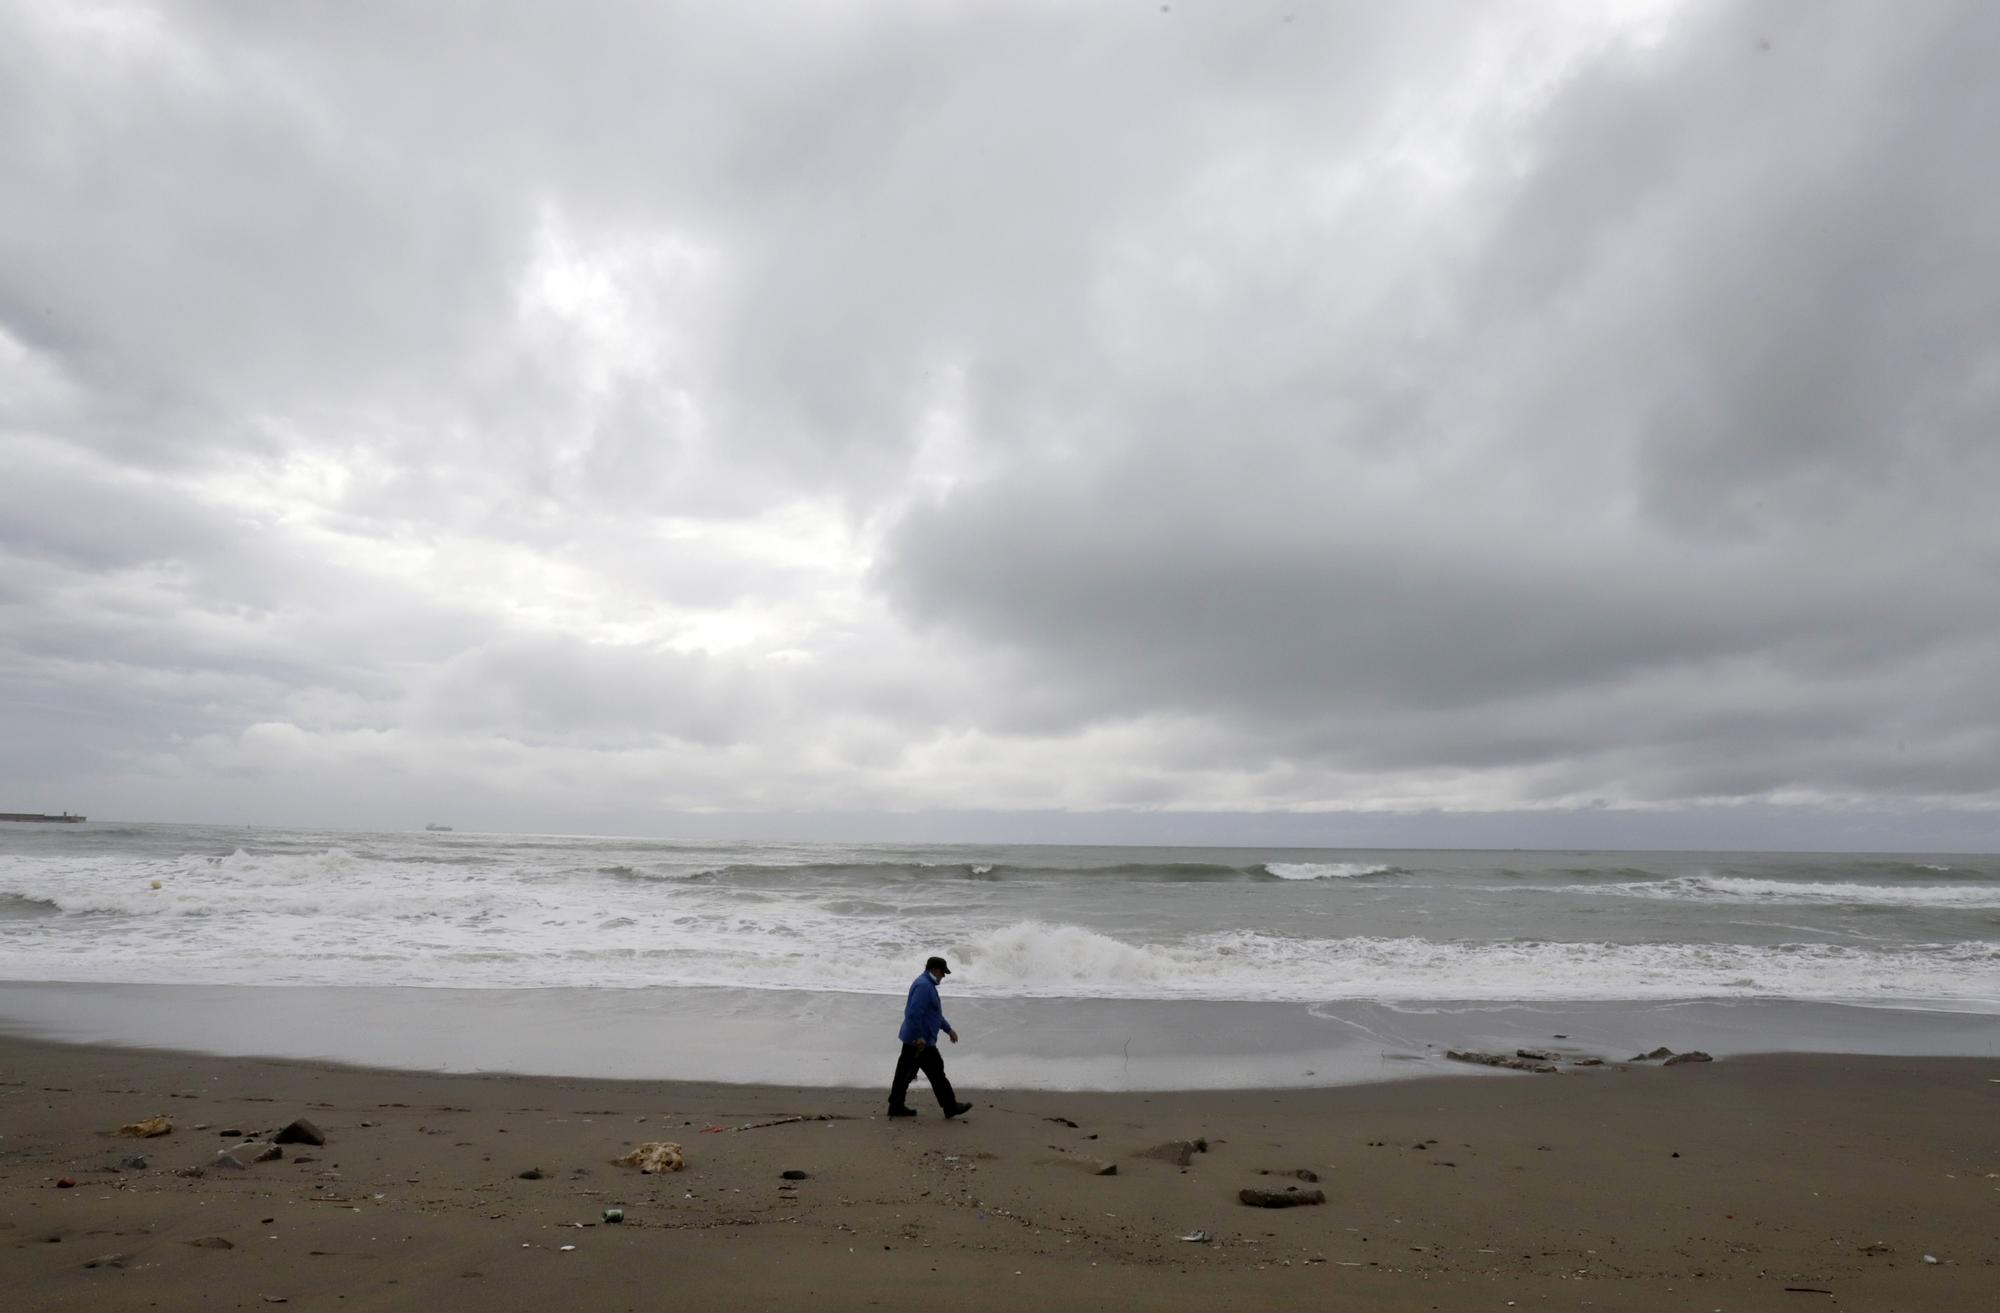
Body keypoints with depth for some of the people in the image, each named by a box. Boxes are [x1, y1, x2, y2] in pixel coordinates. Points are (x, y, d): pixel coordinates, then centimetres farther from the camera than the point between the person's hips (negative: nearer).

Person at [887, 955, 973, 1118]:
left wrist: (949, 1029, 25)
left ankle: (896, 1106, 17)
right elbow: (914, 1013, -28)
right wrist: (920, 1037, -26)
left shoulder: (927, 984, 16)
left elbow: (935, 1013, 26)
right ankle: (951, 1108, 9)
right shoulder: (924, 986, -19)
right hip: (921, 1042, -10)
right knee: (937, 1073, 0)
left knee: (905, 1073, 12)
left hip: (911, 1039, 10)